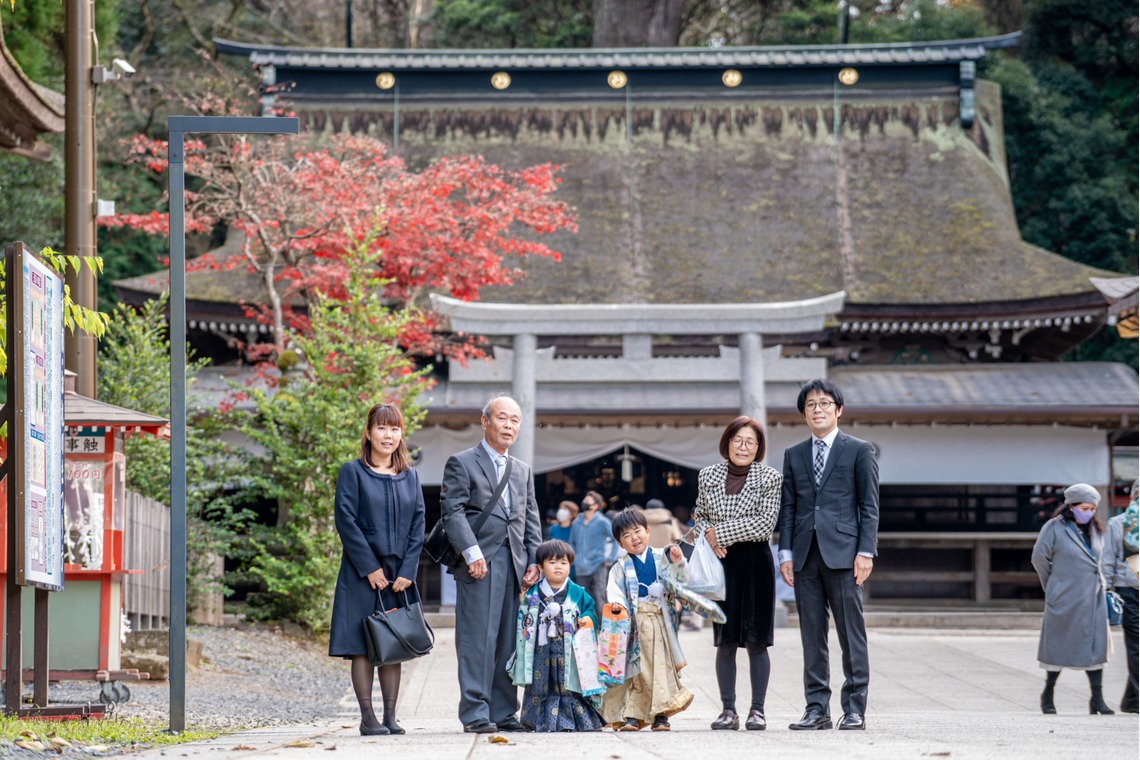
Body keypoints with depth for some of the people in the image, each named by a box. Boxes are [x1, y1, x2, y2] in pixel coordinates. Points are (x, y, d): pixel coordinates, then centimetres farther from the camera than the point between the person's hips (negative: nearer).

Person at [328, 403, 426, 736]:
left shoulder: (410, 476, 12)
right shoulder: (352, 472, 0)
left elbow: (418, 525, 8)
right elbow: (346, 521, -7)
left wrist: (407, 571, -4)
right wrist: (370, 568, -12)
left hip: (399, 575, 4)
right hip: (362, 573, -4)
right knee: (363, 646, -5)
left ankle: (390, 716, 7)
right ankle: (368, 717, -3)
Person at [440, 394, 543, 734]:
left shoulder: (522, 471, 23)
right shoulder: (461, 464, 3)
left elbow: (531, 519, 20)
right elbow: (452, 511, -7)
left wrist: (534, 561, 8)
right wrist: (472, 552, -17)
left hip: (515, 565, 6)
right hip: (479, 564, -6)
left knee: (509, 641, 5)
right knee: (477, 639, -8)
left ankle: (503, 712, 8)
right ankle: (475, 714, -7)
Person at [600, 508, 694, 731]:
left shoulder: (661, 558, 7)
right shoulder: (621, 568, 5)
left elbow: (678, 579, 4)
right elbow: (613, 590, -3)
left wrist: (677, 562, -14)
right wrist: (616, 603, -23)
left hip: (659, 623, 1)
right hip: (634, 625, -1)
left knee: (661, 667, 1)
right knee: (634, 671, 0)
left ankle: (661, 714, 5)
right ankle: (630, 715, 2)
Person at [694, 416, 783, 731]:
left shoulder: (770, 478, -1)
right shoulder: (708, 476, 9)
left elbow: (765, 523, -10)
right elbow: (700, 516, 16)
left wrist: (721, 532, -11)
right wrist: (710, 537, -6)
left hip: (755, 560, -2)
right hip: (722, 562, 2)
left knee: (756, 640, -1)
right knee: (725, 640, 3)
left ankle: (757, 709, 4)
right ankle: (728, 710, 7)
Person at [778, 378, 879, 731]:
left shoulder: (859, 450, 5)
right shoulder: (794, 455, 16)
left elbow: (870, 506, 1)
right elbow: (788, 507, 15)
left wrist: (866, 551, -7)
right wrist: (786, 553, 5)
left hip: (843, 553, -4)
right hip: (806, 556, 4)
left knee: (851, 634, -4)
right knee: (812, 636, 4)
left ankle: (855, 709, 0)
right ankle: (817, 709, 8)